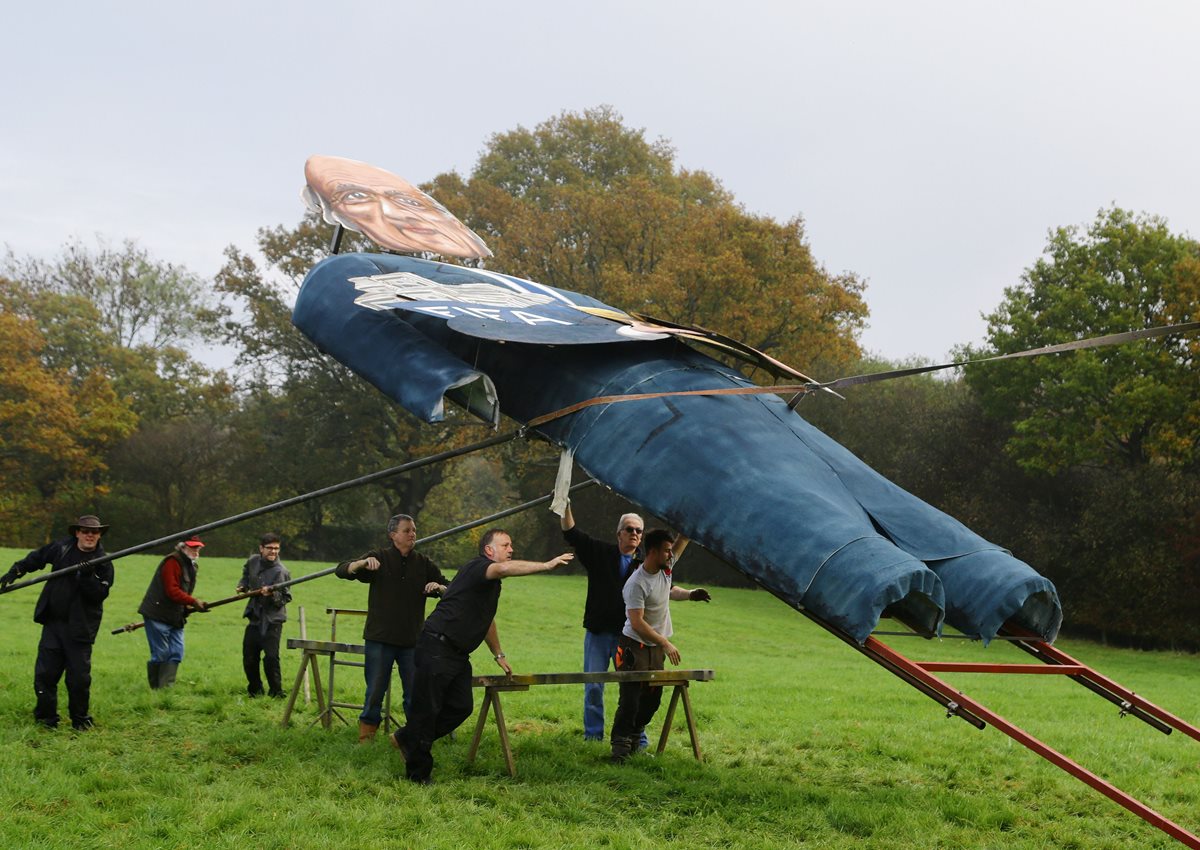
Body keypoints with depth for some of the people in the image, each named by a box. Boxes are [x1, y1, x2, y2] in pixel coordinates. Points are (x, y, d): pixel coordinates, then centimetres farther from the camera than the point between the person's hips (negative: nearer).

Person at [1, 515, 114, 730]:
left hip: (79, 628, -4)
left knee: (79, 677, -2)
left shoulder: (103, 563, -8)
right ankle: (46, 718, 18)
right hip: (53, 622, 4)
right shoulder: (62, 548, 3)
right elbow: (37, 557, 20)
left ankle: (80, 720, 15)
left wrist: (88, 577, -31)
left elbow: (100, 595, -17)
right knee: (45, 673, 5)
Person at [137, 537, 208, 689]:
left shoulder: (191, 566, 17)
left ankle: (166, 687, 2)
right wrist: (193, 602, -21)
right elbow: (172, 591, -21)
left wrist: (189, 608, 2)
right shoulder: (172, 562, -13)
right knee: (160, 654, -5)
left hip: (175, 618, 9)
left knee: (176, 653, 2)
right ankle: (156, 689, 4)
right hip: (158, 615, -9)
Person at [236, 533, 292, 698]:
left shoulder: (280, 571, -16)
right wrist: (242, 586, 8)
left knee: (271, 657, -14)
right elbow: (246, 575, 26)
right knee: (249, 657, 10)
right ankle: (255, 689, 26)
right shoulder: (253, 561, 3)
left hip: (272, 620, -6)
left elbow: (285, 598, -18)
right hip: (254, 617, 6)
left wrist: (272, 594, -35)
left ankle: (276, 691, -1)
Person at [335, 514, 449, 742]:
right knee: (375, 692, 0)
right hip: (380, 638, -2)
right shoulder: (379, 558, 2)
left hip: (412, 640, 2)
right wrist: (363, 563, -27)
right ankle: (366, 738, 12)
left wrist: (439, 587, -11)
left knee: (416, 693, 5)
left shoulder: (424, 564, 8)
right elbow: (341, 571, -7)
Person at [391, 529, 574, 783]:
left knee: (461, 707, 6)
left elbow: (486, 620, 33)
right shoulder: (476, 567, -13)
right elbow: (506, 569, -36)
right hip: (436, 648, -10)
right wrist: (546, 565, -37)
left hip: (458, 655, 10)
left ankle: (406, 739, 24)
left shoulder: (491, 583, 18)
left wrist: (498, 654, 35)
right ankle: (418, 774, 6)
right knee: (426, 709, -3)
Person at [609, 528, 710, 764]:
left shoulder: (665, 569, -1)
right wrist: (665, 643, -26)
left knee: (651, 700, 11)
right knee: (630, 700, -10)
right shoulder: (636, 584, -23)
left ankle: (635, 742, 22)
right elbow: (637, 623, -26)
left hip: (656, 648, 8)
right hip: (634, 648, -8)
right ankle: (620, 747, -3)